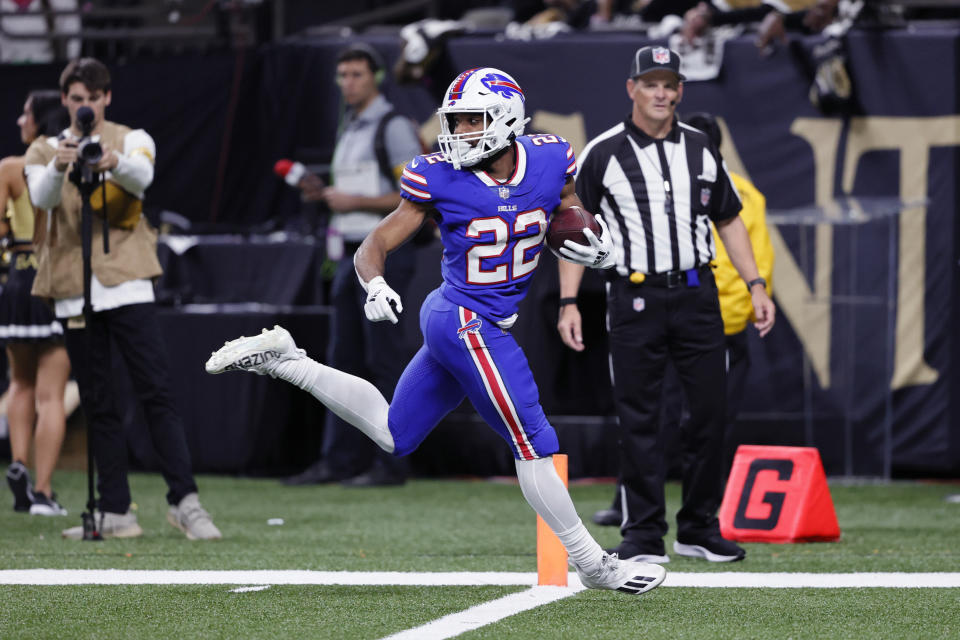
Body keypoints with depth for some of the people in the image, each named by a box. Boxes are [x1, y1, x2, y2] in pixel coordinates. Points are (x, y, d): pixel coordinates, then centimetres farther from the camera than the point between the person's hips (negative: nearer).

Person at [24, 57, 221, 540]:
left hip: (126, 283, -2)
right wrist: (59, 166, -35)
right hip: (74, 291, 2)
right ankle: (116, 513, 6)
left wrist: (116, 163, -41)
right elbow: (41, 197, -11)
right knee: (97, 405, 4)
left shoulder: (132, 140, 7)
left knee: (157, 392, -9)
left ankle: (184, 501, -9)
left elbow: (142, 176, -17)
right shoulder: (45, 150, 10)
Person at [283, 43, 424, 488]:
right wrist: (324, 193, 7)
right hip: (350, 254, 9)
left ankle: (389, 463, -5)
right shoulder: (348, 130, 18)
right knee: (344, 359, 9)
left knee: (384, 361, -7)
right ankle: (341, 459, 13)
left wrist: (356, 201, -18)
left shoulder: (393, 128, -9)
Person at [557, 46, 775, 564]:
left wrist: (756, 285, 9)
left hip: (697, 294, 3)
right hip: (634, 298, -3)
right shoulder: (603, 153, -1)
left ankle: (699, 529, 14)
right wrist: (568, 303, -7)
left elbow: (728, 220, 17)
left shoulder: (702, 150, 10)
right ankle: (643, 535, 3)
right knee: (638, 418, -2)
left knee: (709, 411, 3)